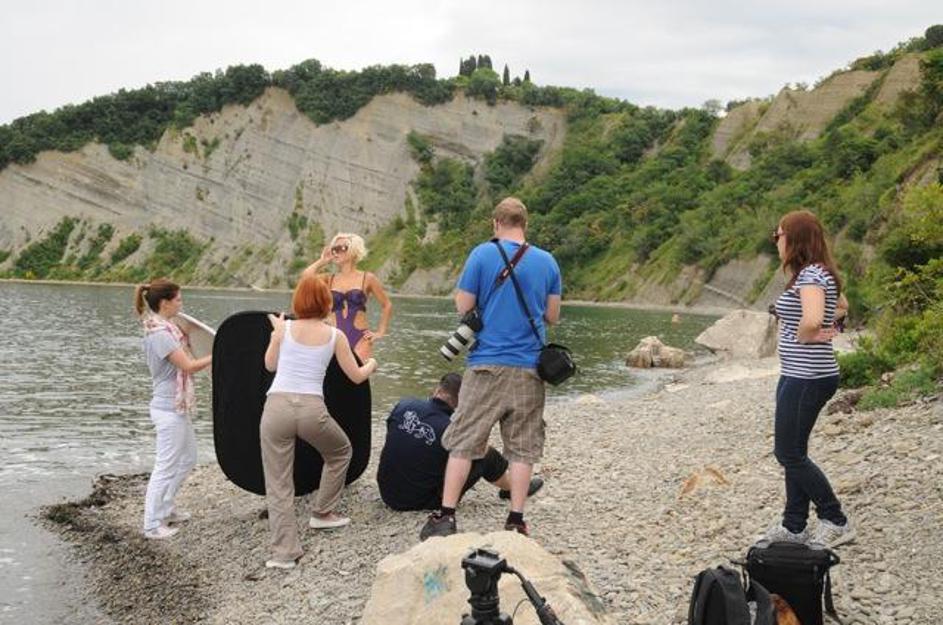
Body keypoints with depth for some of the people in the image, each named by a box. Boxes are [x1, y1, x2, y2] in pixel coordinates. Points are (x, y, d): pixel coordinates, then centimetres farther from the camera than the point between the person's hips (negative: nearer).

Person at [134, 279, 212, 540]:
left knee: (187, 458, 20)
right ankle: (153, 524, 7)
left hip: (176, 406, 10)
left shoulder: (165, 328, 10)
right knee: (166, 466, -2)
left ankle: (165, 509, 31)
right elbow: (187, 366, -21)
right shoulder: (160, 333, -20)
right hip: (169, 408, -10)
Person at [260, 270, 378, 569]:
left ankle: (284, 552, 1)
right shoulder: (335, 336, 8)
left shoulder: (284, 329, 7)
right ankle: (323, 513, 35)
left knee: (278, 485, 6)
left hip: (277, 407, 0)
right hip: (311, 409, 0)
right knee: (341, 452, 31)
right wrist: (372, 364, 38)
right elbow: (357, 376, 16)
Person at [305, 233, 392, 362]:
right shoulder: (330, 280, 11)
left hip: (360, 339, -3)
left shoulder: (367, 278, 5)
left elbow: (387, 305, 12)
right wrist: (322, 261, 4)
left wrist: (380, 333, 6)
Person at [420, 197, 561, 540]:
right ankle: (515, 521, 6)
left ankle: (445, 516, 3)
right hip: (528, 369, 2)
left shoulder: (482, 254, -3)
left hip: (487, 364, -2)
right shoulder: (547, 261, 6)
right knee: (522, 447, 6)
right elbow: (552, 316, 10)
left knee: (463, 441, 4)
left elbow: (463, 307, -2)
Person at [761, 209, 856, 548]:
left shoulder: (810, 275, -19)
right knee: (792, 452, 14)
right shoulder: (817, 273, 12)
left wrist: (803, 336, -16)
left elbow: (812, 319, -37)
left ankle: (836, 523, 6)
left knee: (790, 453, -2)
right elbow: (841, 306, 31)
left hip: (806, 378, -10)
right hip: (798, 376, 10)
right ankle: (794, 525, 22)